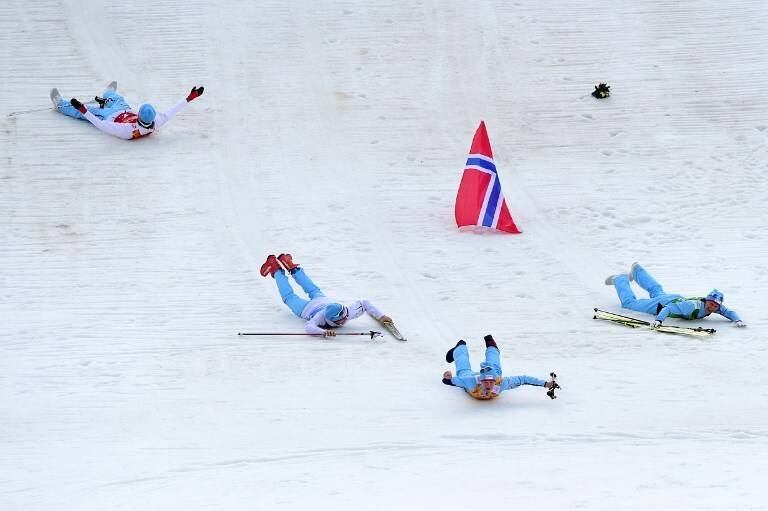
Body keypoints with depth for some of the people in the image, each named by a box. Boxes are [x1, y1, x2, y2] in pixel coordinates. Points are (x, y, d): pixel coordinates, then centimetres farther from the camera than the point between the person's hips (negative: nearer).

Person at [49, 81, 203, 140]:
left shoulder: (127, 131, -49)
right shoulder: (155, 124, -37)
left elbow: (102, 126, -51)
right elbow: (170, 112, -28)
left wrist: (84, 111, -56)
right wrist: (189, 98, -26)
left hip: (111, 117, -5)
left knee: (83, 111, 15)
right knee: (117, 98, 33)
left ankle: (61, 105, 44)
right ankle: (108, 96, 70)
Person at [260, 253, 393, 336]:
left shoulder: (349, 311, -38)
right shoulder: (321, 317, -50)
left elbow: (365, 303, -24)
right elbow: (308, 327, -63)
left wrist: (380, 316, -31)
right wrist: (324, 331, -75)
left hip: (322, 301, 5)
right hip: (306, 309, -4)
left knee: (313, 290, 37)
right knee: (289, 297, 25)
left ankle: (292, 267, 55)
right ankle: (276, 270, 44)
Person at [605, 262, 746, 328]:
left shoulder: (717, 306, -26)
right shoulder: (693, 306, -44)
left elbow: (730, 312, -13)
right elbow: (668, 309, -46)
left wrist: (737, 320, -35)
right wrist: (658, 320, -63)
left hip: (678, 299, 7)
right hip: (663, 304, -7)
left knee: (656, 290, 38)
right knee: (628, 302, 8)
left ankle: (636, 270, 60)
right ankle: (620, 280, 33)